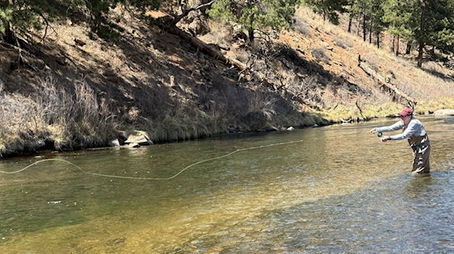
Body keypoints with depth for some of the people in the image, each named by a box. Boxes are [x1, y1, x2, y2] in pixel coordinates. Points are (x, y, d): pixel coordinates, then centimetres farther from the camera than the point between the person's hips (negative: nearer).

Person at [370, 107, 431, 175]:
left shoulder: (414, 123, -25)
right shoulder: (404, 122, 1)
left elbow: (404, 136, -31)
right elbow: (391, 128, -2)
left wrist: (389, 138, -35)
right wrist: (378, 129, -13)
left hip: (423, 147, -9)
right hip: (417, 147, 9)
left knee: (418, 173, -7)